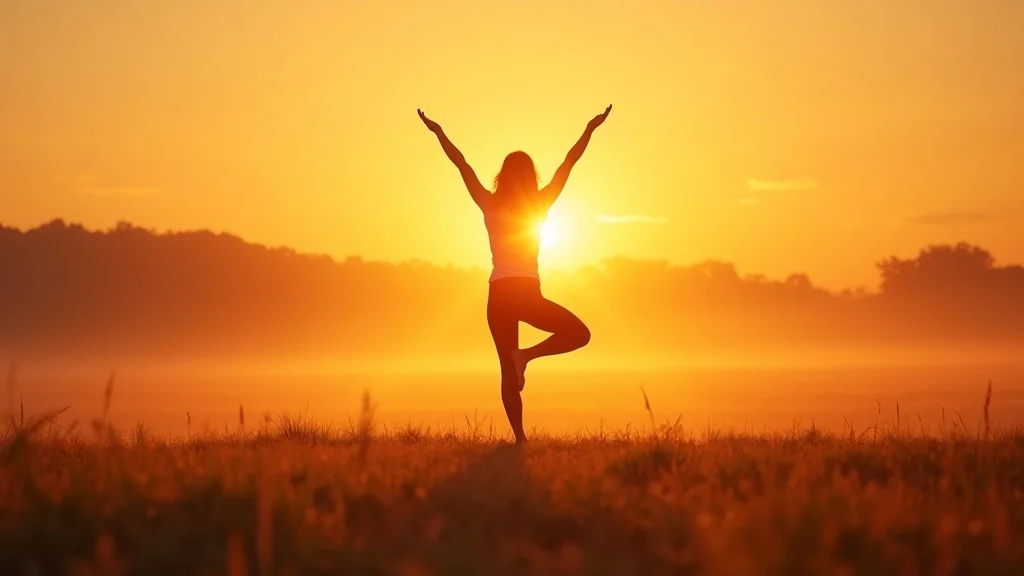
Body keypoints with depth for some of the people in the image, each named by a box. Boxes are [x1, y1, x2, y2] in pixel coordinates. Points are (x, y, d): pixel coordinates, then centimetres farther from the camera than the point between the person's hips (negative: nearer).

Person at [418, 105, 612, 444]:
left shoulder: (490, 205, 3)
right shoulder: (540, 204, 0)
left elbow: (461, 164, 6)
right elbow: (569, 163, 4)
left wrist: (438, 132, 12)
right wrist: (591, 128, 9)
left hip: (498, 295, 3)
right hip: (528, 293, -3)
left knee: (508, 370, 7)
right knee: (579, 334, 13)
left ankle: (520, 438, -1)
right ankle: (526, 355, -10)